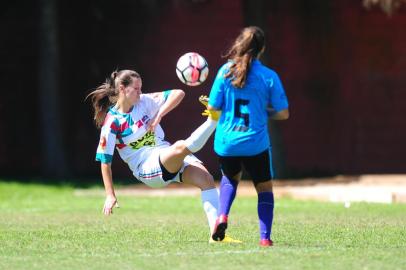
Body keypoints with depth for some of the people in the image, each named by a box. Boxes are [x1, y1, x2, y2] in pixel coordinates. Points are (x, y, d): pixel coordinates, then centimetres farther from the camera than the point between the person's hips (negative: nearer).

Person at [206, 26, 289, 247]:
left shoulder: (225, 71, -5)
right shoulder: (269, 77, -8)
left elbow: (213, 107, -2)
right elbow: (283, 113, -5)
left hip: (226, 141, 2)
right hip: (256, 144, -2)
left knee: (230, 177, 30)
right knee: (264, 187, 16)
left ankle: (222, 216, 5)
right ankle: (265, 237, 5)